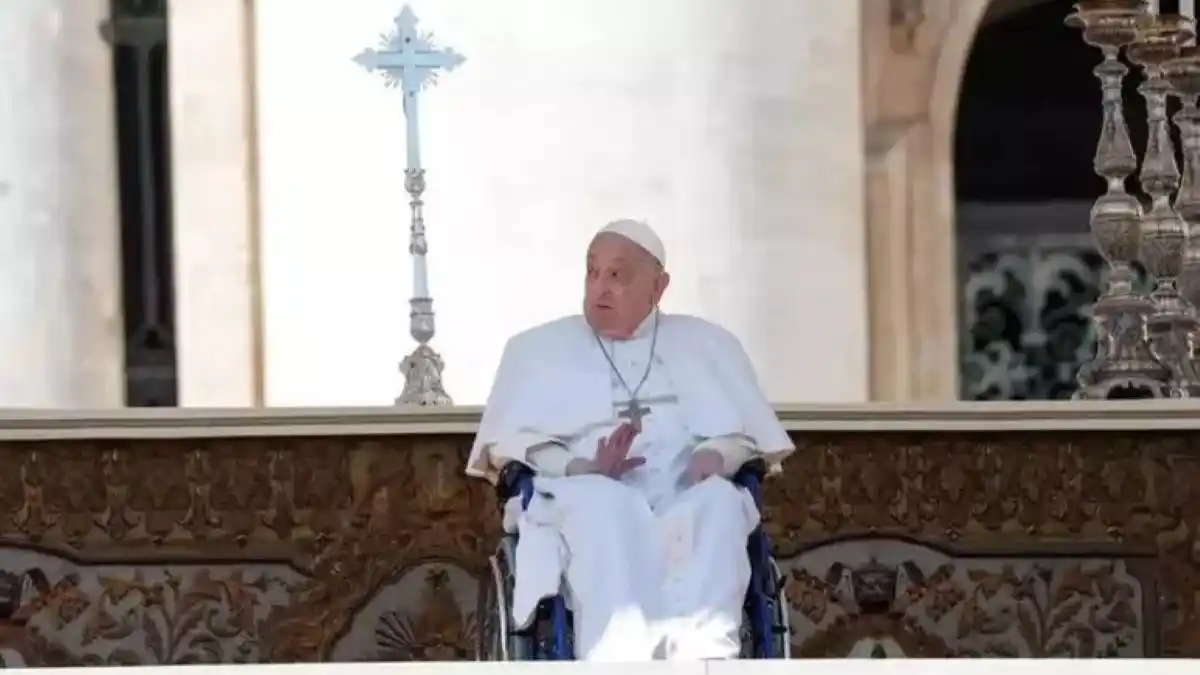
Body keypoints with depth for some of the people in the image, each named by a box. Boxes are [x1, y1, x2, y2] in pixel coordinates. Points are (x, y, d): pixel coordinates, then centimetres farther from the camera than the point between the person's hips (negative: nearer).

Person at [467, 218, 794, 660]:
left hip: (688, 502, 1)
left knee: (718, 501, -35)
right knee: (605, 506, -39)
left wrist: (714, 457, -8)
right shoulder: (538, 349, 21)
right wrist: (579, 469, -11)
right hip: (582, 502, -1)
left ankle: (700, 658, -56)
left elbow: (745, 432, 16)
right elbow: (507, 443, 9)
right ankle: (624, 660, -59)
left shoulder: (706, 343, 25)